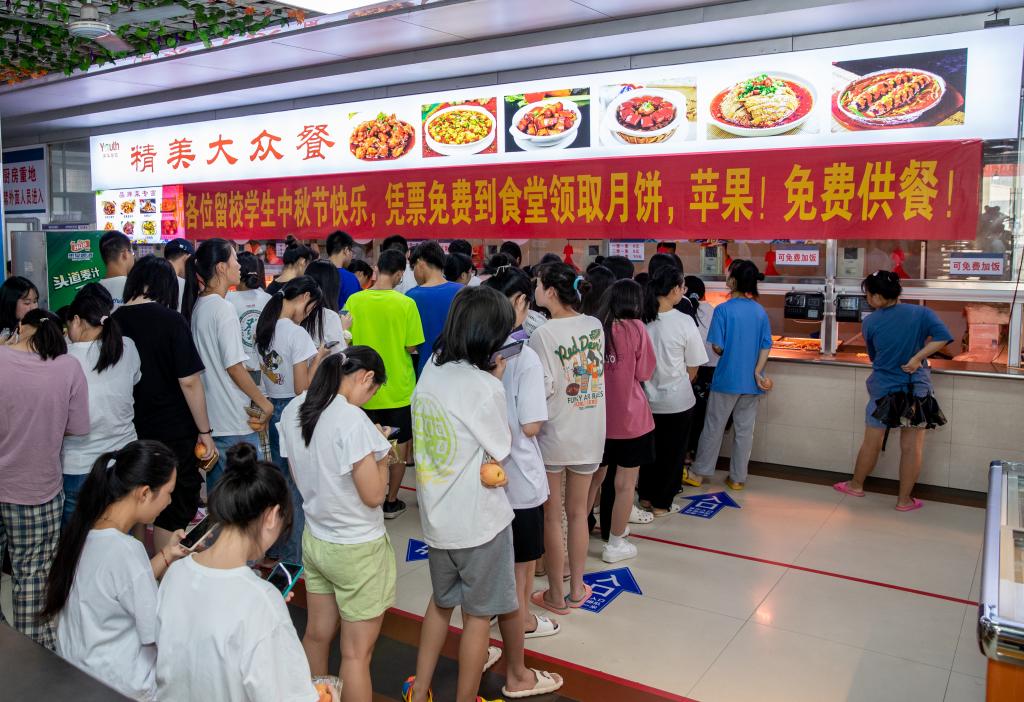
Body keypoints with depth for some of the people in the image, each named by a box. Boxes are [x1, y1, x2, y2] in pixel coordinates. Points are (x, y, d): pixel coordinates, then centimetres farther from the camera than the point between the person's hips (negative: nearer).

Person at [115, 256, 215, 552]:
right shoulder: (170, 321, -14)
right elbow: (189, 382, -16)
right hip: (172, 432, -5)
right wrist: (205, 431, -7)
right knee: (172, 516, 8)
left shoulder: (113, 322, -2)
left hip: (130, 432, 5)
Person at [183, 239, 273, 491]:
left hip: (210, 415, 8)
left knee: (217, 486, 16)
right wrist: (263, 402, -8)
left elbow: (208, 360, 12)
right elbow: (234, 366, -18)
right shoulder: (223, 308, -16)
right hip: (235, 418, -8)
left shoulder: (197, 306, 8)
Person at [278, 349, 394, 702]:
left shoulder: (293, 410, -2)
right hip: (357, 551, -7)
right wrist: (382, 456, -6)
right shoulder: (352, 420, -26)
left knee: (316, 636, 22)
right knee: (357, 652, 8)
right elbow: (374, 495, -23)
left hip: (314, 538, 7)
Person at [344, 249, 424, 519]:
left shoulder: (355, 301, -7)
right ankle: (391, 502, 21)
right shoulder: (405, 304, -15)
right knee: (400, 444, 14)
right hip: (399, 388, -2)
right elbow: (411, 347, -13)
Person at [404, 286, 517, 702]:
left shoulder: (431, 371, -2)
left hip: (436, 517, 7)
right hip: (479, 522, -7)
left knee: (441, 603, 26)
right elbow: (501, 451, -10)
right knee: (477, 615, 13)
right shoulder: (485, 387, -22)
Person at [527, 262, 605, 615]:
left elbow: (544, 387, -20)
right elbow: (601, 369, 6)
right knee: (577, 512, 19)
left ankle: (556, 595, 22)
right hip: (590, 434, 5)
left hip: (554, 434, -5)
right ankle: (577, 589, 30)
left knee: (551, 516, 11)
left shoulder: (543, 334, -18)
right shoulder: (595, 325, -1)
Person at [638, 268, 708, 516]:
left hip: (646, 396, 3)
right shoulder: (684, 322, -18)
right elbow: (693, 367, -8)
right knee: (672, 452, 14)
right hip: (677, 400, -3)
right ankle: (661, 503, 24)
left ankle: (646, 496, 33)